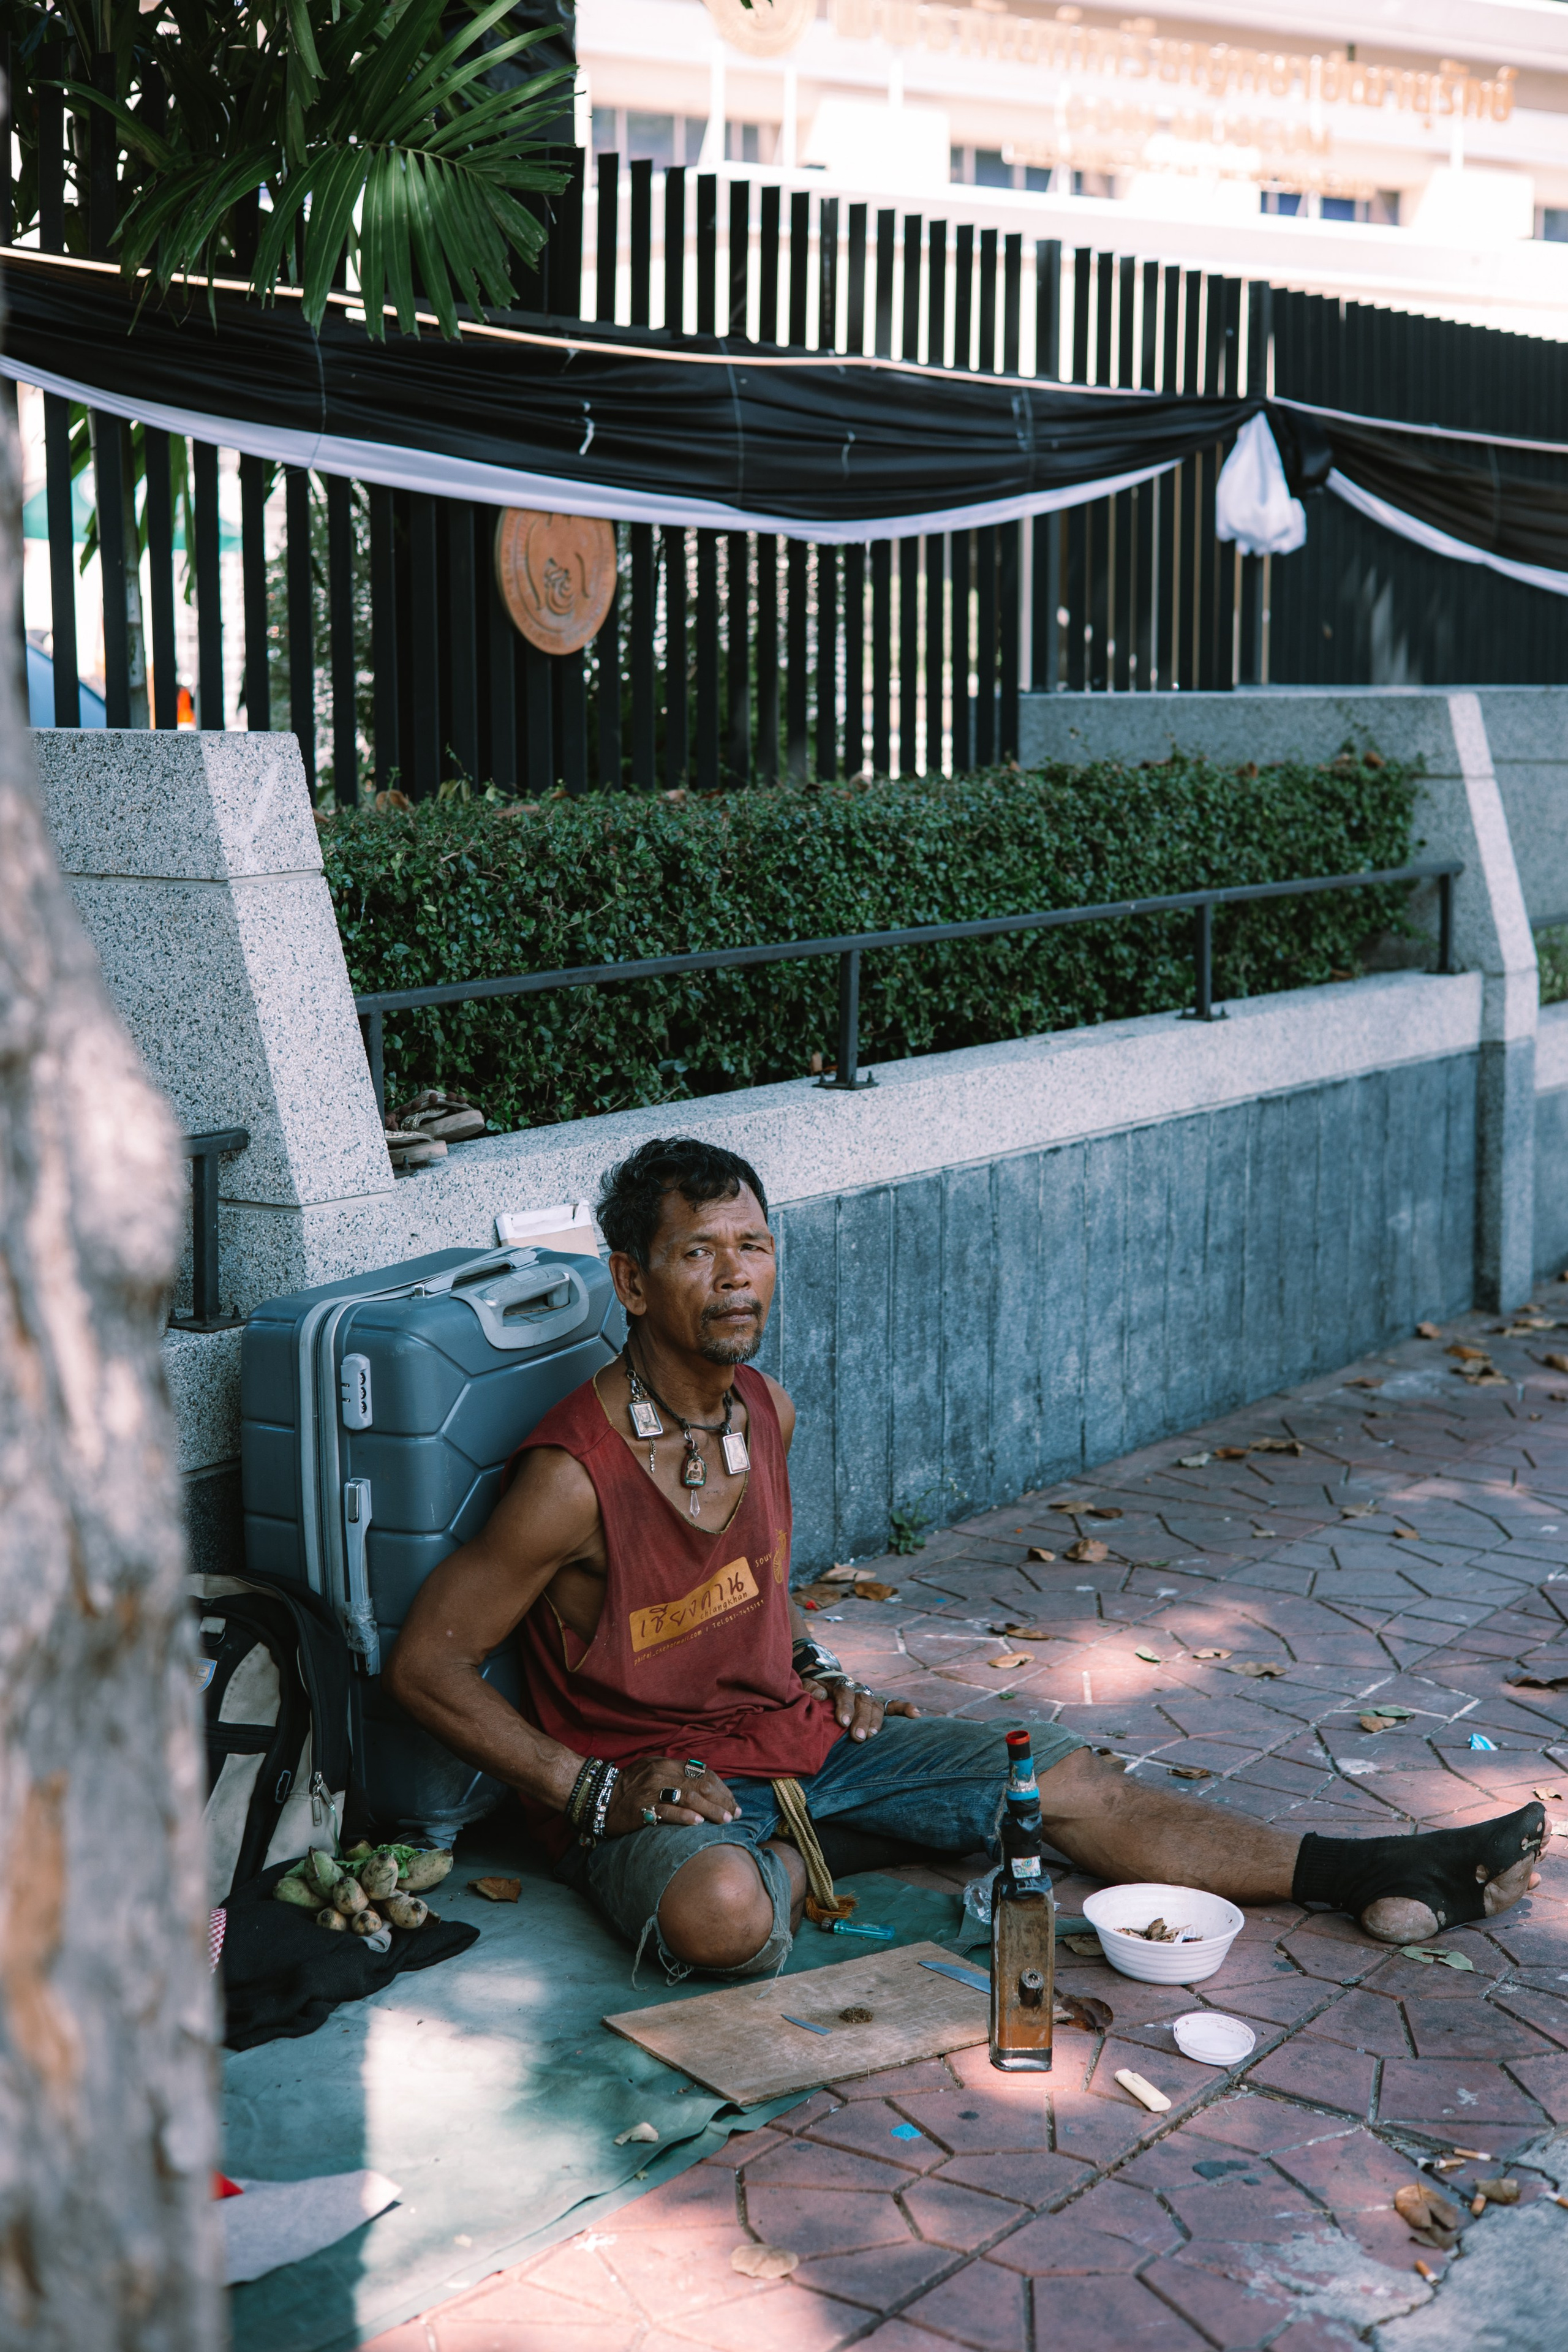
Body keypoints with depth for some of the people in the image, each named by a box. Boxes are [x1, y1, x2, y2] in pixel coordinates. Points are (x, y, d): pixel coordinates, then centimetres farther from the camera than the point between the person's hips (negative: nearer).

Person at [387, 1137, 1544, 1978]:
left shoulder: (765, 1411, 0)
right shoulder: (574, 1476, -24)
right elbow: (428, 1665, -18)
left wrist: (820, 1671, 6)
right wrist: (590, 1789, -22)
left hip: (795, 1728, 7)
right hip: (646, 1781, -7)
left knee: (1076, 1783, -1)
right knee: (723, 1912, -42)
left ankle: (1374, 1878, 5)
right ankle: (801, 1863, -6)